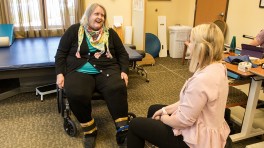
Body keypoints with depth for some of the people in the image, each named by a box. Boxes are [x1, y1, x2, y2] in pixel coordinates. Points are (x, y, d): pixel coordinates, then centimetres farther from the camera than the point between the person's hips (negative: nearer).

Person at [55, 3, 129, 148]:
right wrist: (60, 73, -4)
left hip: (107, 69, 1)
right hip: (79, 71, -1)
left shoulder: (110, 33, 13)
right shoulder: (74, 30, 7)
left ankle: (123, 129, -23)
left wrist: (124, 71, -2)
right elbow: (61, 53, 9)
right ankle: (89, 130, -10)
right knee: (76, 95, -32)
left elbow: (122, 54, 15)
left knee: (117, 88, -31)